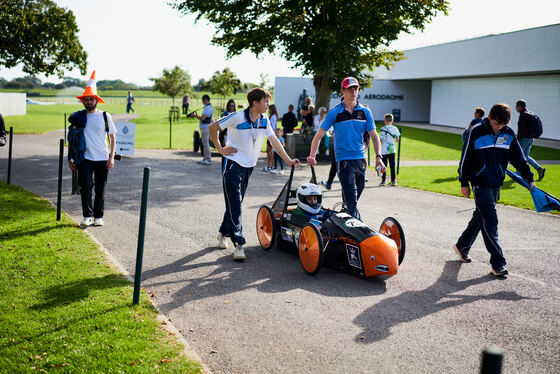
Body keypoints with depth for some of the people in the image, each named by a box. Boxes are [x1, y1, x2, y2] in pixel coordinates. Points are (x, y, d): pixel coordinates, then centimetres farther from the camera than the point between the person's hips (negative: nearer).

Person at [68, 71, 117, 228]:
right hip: (85, 158, 0)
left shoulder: (105, 116, 3)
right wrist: (70, 158, 5)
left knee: (100, 189, 5)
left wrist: (111, 157, -1)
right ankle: (87, 216, -4)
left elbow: (112, 138, 8)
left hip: (102, 159, 0)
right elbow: (71, 139, 10)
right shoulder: (77, 117, 4)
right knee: (86, 186, -12)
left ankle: (98, 216, 16)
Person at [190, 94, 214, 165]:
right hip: (204, 128, 11)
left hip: (206, 128, -11)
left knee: (206, 143, -8)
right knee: (205, 144, 14)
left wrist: (195, 115, -10)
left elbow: (202, 118, -22)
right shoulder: (209, 107, 16)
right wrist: (196, 115, 16)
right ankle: (205, 159, 19)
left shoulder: (208, 108, -18)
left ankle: (208, 159, -6)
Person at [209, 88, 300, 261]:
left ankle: (223, 233, 32)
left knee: (236, 202, 13)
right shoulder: (238, 117, -16)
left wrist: (288, 160, -1)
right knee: (234, 204, -10)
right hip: (233, 164, -6)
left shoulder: (264, 119, 1)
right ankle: (239, 244, -11)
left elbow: (274, 140, 4)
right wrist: (220, 148, -6)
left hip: (248, 166, 6)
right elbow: (213, 127, -7)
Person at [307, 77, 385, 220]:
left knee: (352, 199, 13)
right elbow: (319, 135, 1)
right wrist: (312, 156, -11)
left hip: (360, 159, 4)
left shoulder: (365, 112, 6)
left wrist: (378, 157, -3)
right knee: (351, 199, -13)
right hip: (343, 159, -4)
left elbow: (374, 136, 10)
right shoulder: (335, 113, -2)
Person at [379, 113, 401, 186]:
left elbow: (381, 139, -11)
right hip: (392, 150, 3)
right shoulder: (394, 128, 2)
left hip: (384, 150, -3)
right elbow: (397, 139, 6)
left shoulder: (383, 128, -9)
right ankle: (393, 181, 7)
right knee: (392, 166, 7)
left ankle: (383, 181, 5)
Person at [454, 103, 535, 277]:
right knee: (490, 221, -11)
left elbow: (519, 158, 13)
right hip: (480, 183, -5)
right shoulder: (476, 132, -9)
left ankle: (462, 246, 34)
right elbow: (465, 158, -4)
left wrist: (529, 178, 9)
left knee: (480, 217, 14)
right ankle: (498, 263, -10)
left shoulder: (509, 134, 4)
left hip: (496, 184, 5)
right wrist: (464, 183, -3)